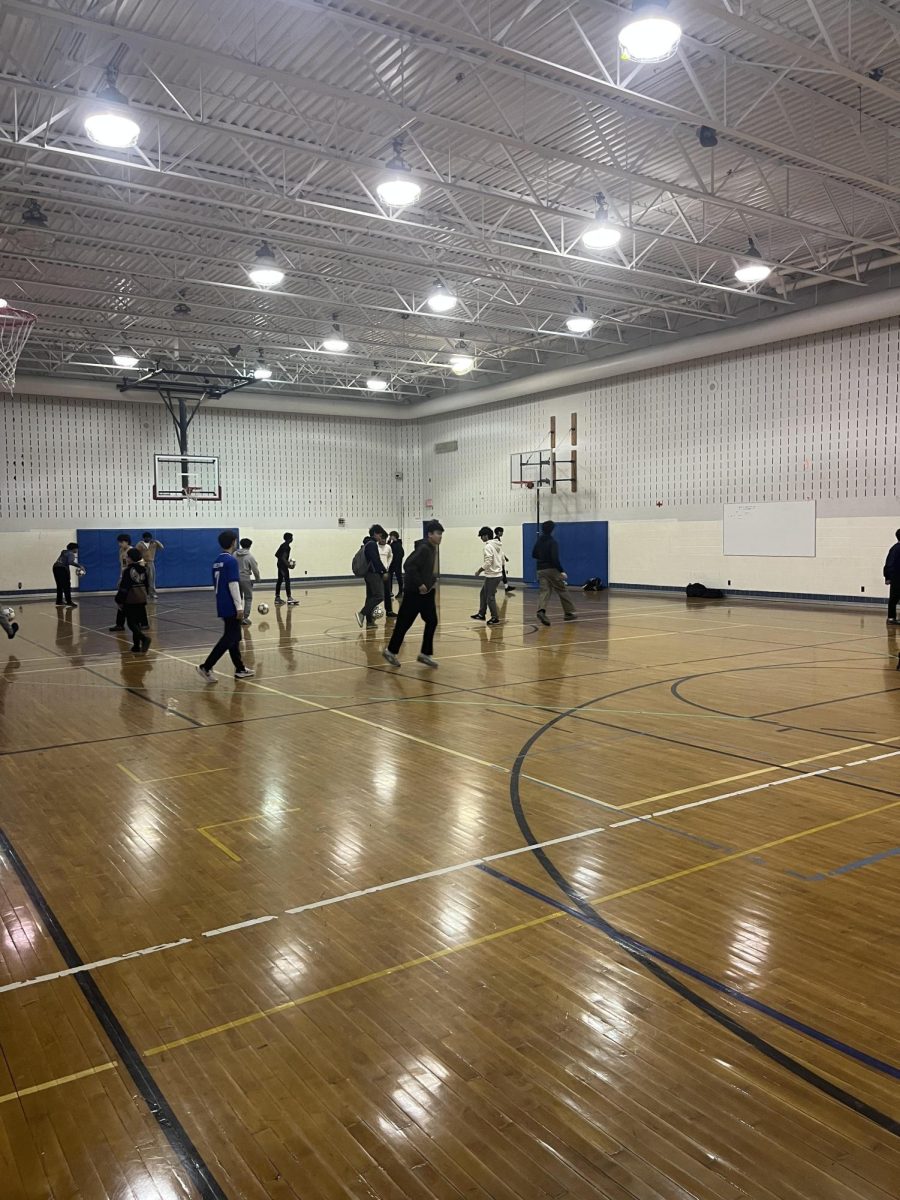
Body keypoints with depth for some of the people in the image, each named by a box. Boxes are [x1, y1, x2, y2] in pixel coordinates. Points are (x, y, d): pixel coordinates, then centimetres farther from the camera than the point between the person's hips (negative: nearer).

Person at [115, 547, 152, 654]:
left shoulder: (128, 571, -14)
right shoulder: (143, 569, 7)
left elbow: (124, 588, -14)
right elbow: (147, 585, 15)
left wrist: (119, 601, -6)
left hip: (130, 600, -7)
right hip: (142, 599, 7)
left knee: (131, 623, -4)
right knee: (137, 622, 13)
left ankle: (144, 638, -25)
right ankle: (136, 646, 13)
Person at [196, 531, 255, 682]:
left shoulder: (217, 562, 12)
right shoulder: (231, 560, -14)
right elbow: (233, 584, -19)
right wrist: (239, 605, -18)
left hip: (222, 605, 9)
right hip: (231, 606, -9)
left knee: (233, 637, 14)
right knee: (229, 639, -6)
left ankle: (240, 669, 19)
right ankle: (206, 667, -10)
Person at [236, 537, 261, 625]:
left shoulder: (235, 555, 2)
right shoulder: (250, 556, -11)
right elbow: (255, 569, -7)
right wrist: (257, 578, 9)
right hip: (246, 579, -5)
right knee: (248, 598, 6)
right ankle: (245, 618, 2)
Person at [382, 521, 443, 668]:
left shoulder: (433, 549, 10)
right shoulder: (424, 548, -18)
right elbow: (410, 566, -27)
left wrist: (433, 580, 8)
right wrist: (419, 584, -22)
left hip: (427, 592, 9)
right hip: (414, 592, -9)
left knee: (432, 621, 6)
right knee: (404, 623, 1)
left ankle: (425, 654, 13)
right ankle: (390, 651, 15)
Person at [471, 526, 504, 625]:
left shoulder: (488, 546, -16)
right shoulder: (497, 546, 11)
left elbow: (488, 562, -22)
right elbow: (502, 560, 16)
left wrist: (479, 571, -11)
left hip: (492, 576, -9)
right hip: (497, 574, 10)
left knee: (490, 597, -2)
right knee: (483, 593, 19)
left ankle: (495, 618, 4)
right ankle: (481, 614, 25)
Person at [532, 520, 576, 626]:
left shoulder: (539, 541, 7)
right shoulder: (552, 542, -13)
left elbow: (534, 555, 17)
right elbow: (555, 558, -20)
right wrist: (562, 571, -19)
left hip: (541, 570, 6)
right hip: (552, 569, -5)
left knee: (544, 591, -1)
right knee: (562, 590, 8)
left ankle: (541, 610, -27)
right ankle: (569, 612, 15)